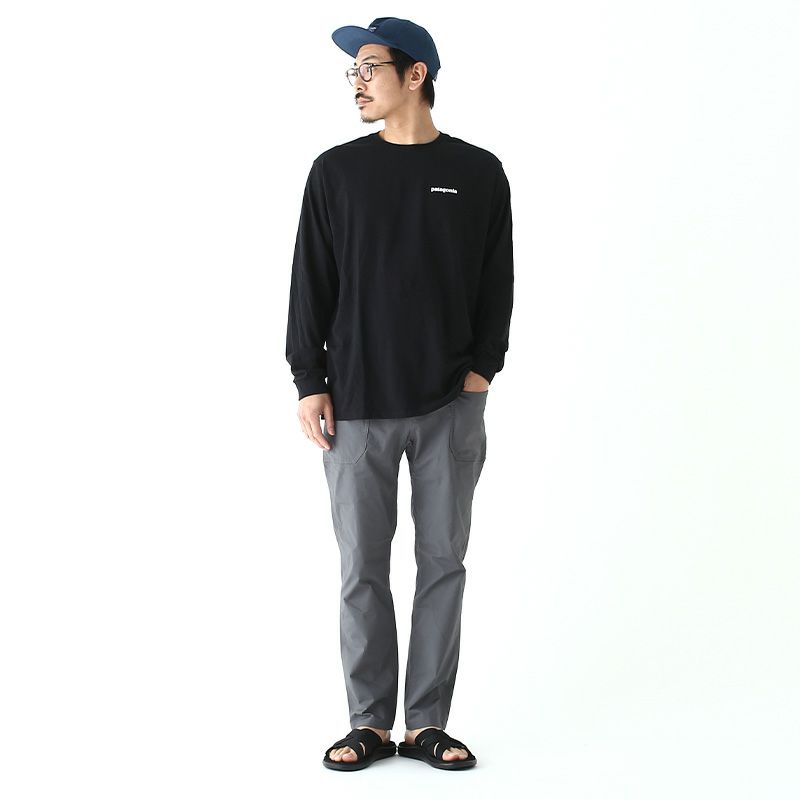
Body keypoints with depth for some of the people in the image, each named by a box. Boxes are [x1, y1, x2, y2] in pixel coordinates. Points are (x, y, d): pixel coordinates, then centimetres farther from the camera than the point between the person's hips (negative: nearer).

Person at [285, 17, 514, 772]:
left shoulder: (478, 173, 4)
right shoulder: (337, 171, 4)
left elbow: (496, 283, 7)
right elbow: (310, 284, 4)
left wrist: (482, 369, -3)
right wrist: (309, 383, -2)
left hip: (452, 406, 0)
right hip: (357, 406, 0)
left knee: (442, 562, 4)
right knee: (363, 568, 3)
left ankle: (426, 724, 14)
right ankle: (370, 723, 14)